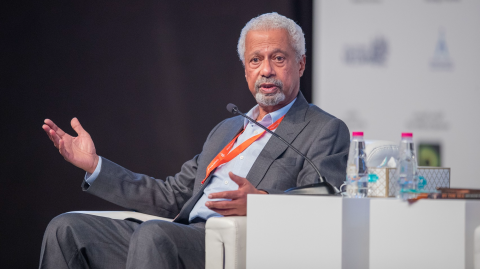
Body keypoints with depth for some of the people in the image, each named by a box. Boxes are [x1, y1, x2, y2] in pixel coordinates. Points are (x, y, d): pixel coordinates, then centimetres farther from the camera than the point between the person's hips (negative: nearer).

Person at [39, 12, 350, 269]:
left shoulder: (327, 131, 7)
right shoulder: (227, 130, 31)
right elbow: (171, 197, 28)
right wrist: (93, 165, 22)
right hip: (186, 234, 8)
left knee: (153, 233, -36)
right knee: (67, 229, -7)